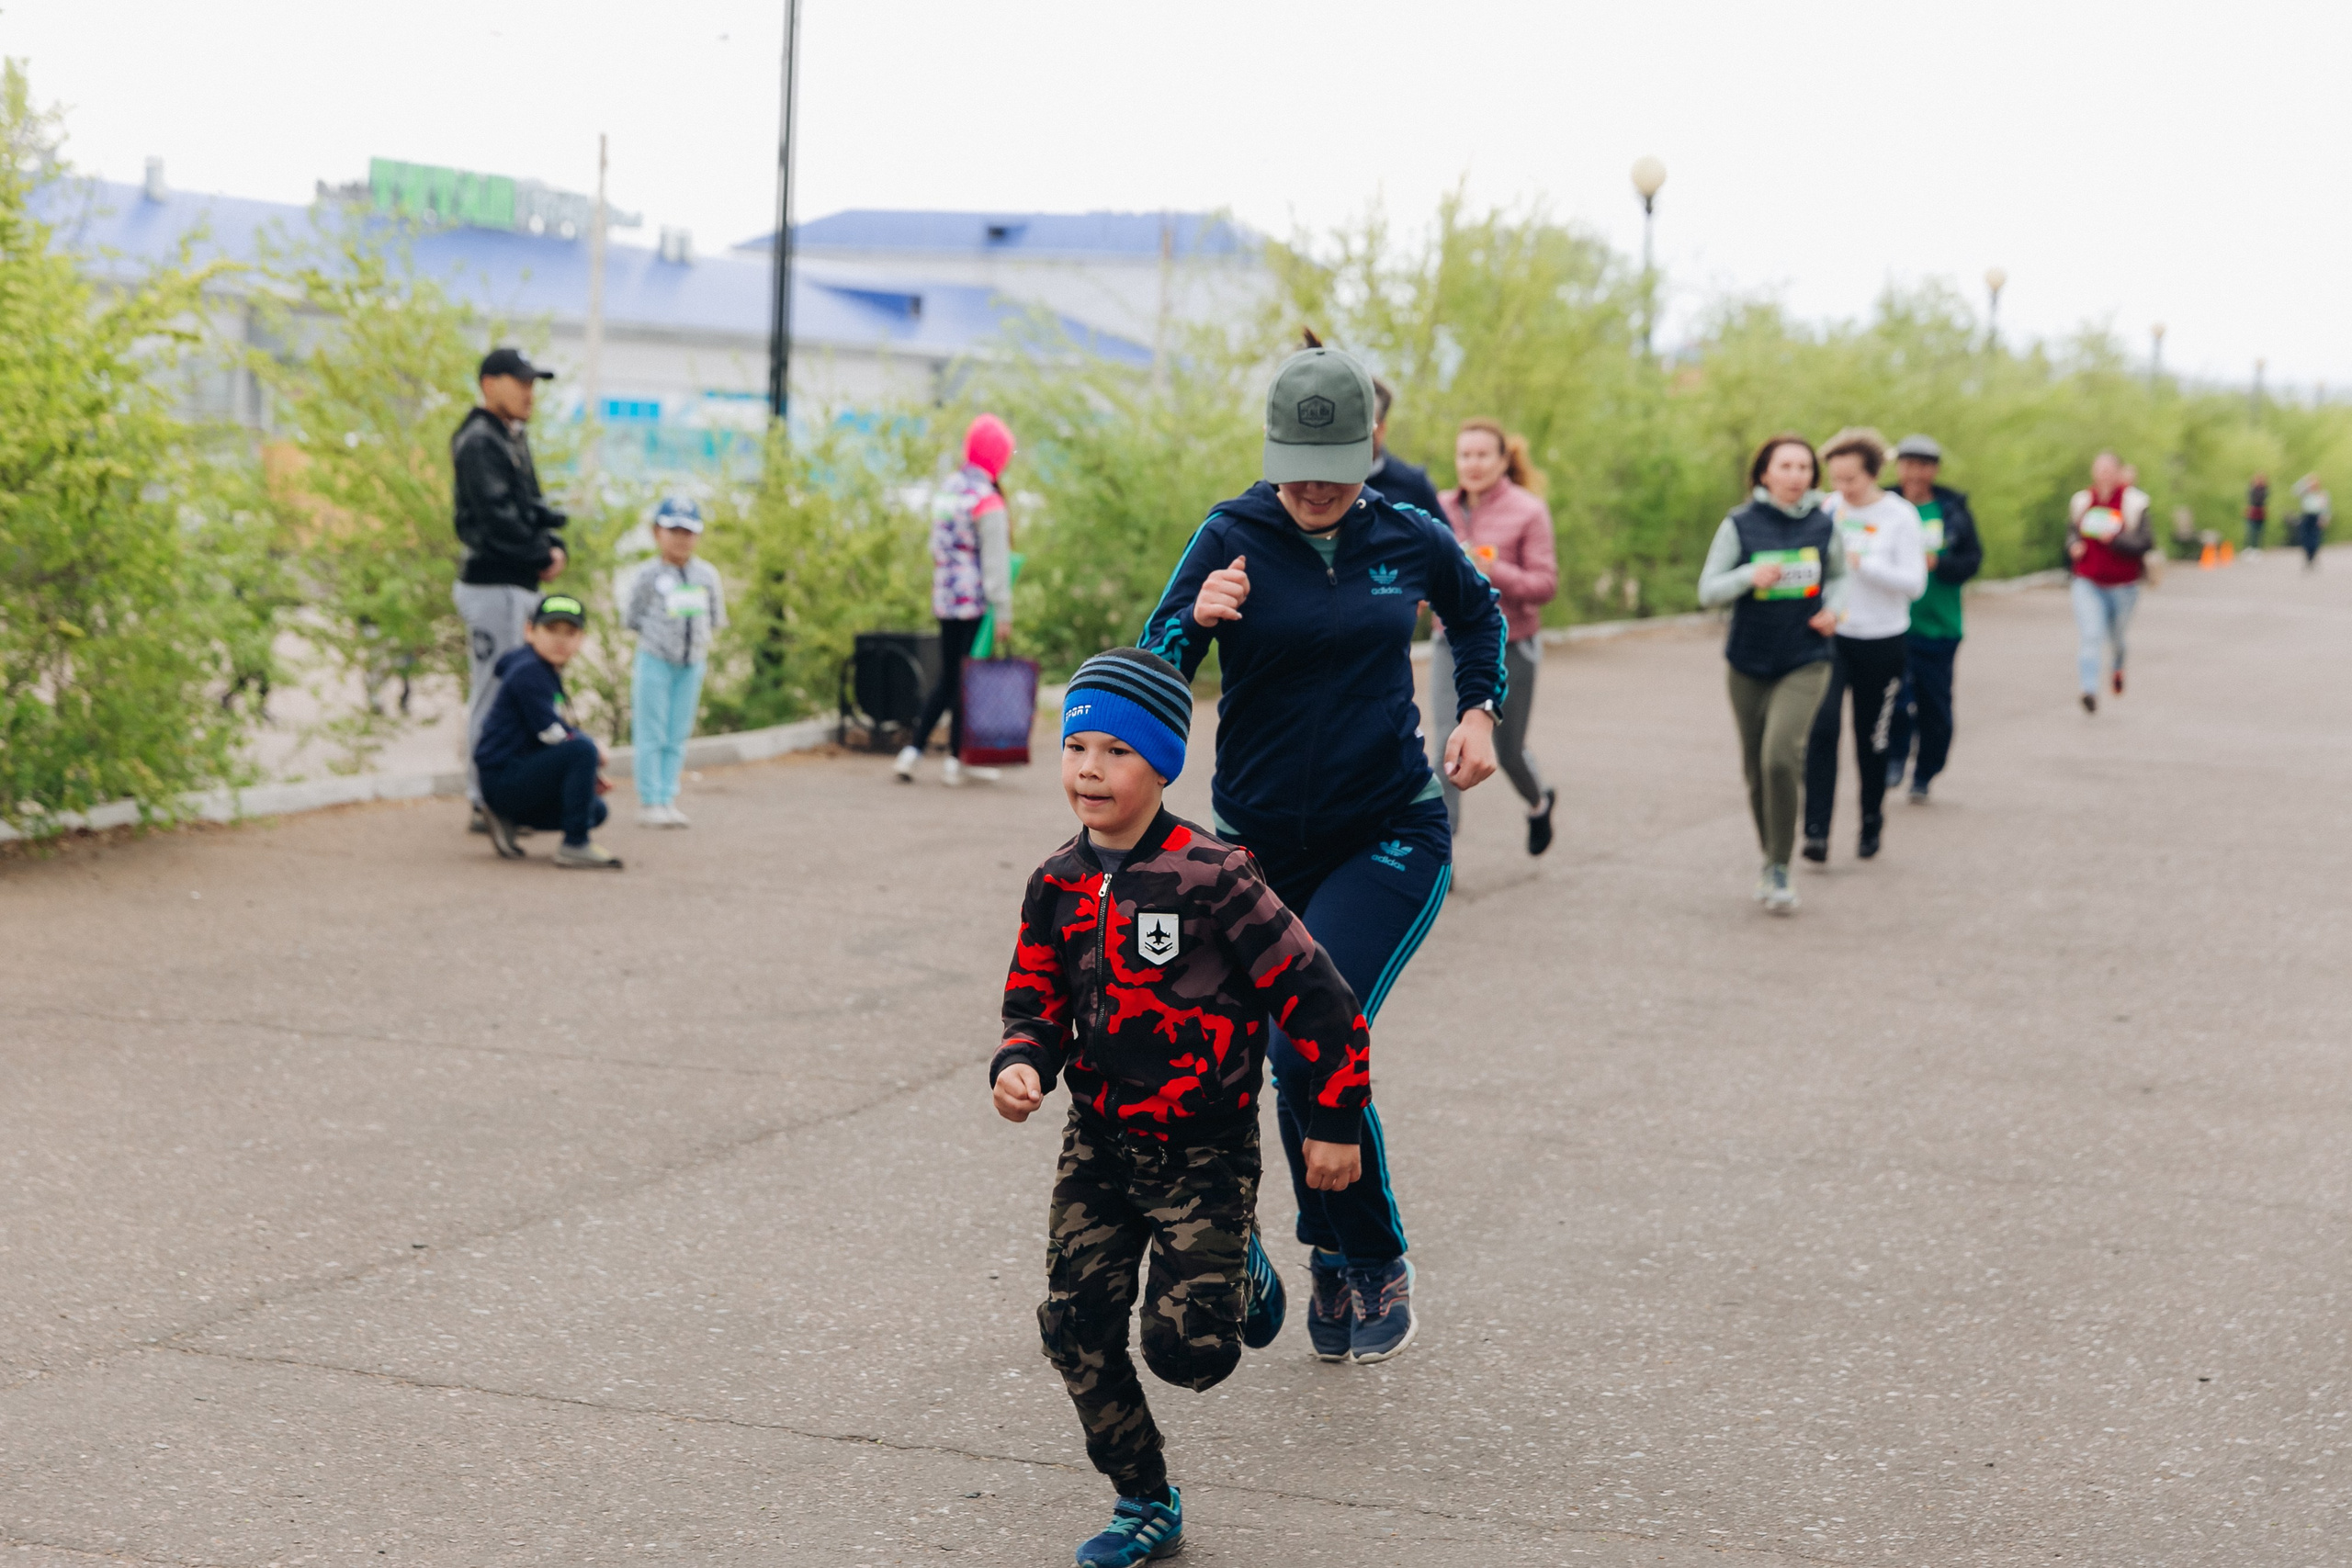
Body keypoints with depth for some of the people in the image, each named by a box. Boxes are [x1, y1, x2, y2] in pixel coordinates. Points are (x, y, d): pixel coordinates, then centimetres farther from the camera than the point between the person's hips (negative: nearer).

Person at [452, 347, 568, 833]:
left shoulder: (512, 438, 17)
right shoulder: (479, 442, -14)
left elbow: (533, 506, 18)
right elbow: (498, 519, -21)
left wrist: (553, 544, 0)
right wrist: (543, 556, -12)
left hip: (520, 584, 10)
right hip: (493, 586, -10)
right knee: (494, 697, -6)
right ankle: (488, 804, -1)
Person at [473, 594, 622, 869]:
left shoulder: (549, 673, 17)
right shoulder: (529, 672, -14)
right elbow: (551, 734, -20)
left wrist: (587, 774, 7)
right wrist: (597, 753, -5)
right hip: (501, 777, -10)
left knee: (596, 812, 14)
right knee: (583, 751, -27)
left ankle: (507, 818, 17)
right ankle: (574, 846, -23)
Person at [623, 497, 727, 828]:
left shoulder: (707, 574, 7)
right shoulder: (649, 575, -3)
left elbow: (717, 618, 14)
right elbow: (631, 618, 1)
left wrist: (701, 634, 1)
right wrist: (658, 631, -4)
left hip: (692, 663, 4)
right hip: (655, 660, -4)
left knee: (677, 737, 6)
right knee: (651, 735, -3)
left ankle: (668, 799, 10)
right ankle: (649, 803, 0)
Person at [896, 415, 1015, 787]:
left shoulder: (947, 490, 10)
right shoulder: (987, 501, -15)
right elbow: (995, 562, -17)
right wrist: (1003, 614, -16)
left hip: (945, 599, 8)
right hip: (976, 602, -8)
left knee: (948, 677, 15)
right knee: (968, 679, 2)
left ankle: (912, 750, 10)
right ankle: (956, 760, 8)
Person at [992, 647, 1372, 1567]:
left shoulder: (1210, 879, -19)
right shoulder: (1057, 886, -1)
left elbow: (1314, 996, -13)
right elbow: (1035, 1003, 10)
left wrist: (1335, 1124, -8)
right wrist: (1020, 1066, -13)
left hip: (1205, 1150, -5)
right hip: (1100, 1144, 5)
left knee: (1186, 1350, -9)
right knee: (1076, 1327, -1)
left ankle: (1241, 1273, 28)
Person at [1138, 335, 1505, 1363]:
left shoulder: (1410, 539, -2)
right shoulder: (1233, 538, -7)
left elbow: (1476, 611, 21)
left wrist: (1478, 710, 10)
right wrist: (1197, 621, -31)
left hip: (1392, 836, -2)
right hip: (1261, 845, 2)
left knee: (1312, 1046, -19)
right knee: (1300, 1066, 10)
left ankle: (1376, 1263, 0)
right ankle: (1339, 1262, 32)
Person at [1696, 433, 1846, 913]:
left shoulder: (1823, 526, 0)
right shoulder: (1740, 526, -5)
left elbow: (1837, 576, 18)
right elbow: (1708, 591, -4)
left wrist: (1832, 608, -2)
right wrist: (1750, 576, -22)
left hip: (1805, 664, -1)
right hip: (1749, 666, 1)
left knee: (1780, 755, -21)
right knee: (1756, 771, 10)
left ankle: (1777, 869, -9)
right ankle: (1769, 859, 33)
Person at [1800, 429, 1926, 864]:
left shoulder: (1900, 516, -6)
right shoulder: (1829, 509, 3)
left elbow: (1914, 583, -13)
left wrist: (1862, 563, -22)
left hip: (1882, 641, -1)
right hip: (1831, 636, 2)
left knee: (1873, 738, 9)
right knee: (1822, 727, -16)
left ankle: (1872, 822, 30)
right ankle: (1816, 830, -16)